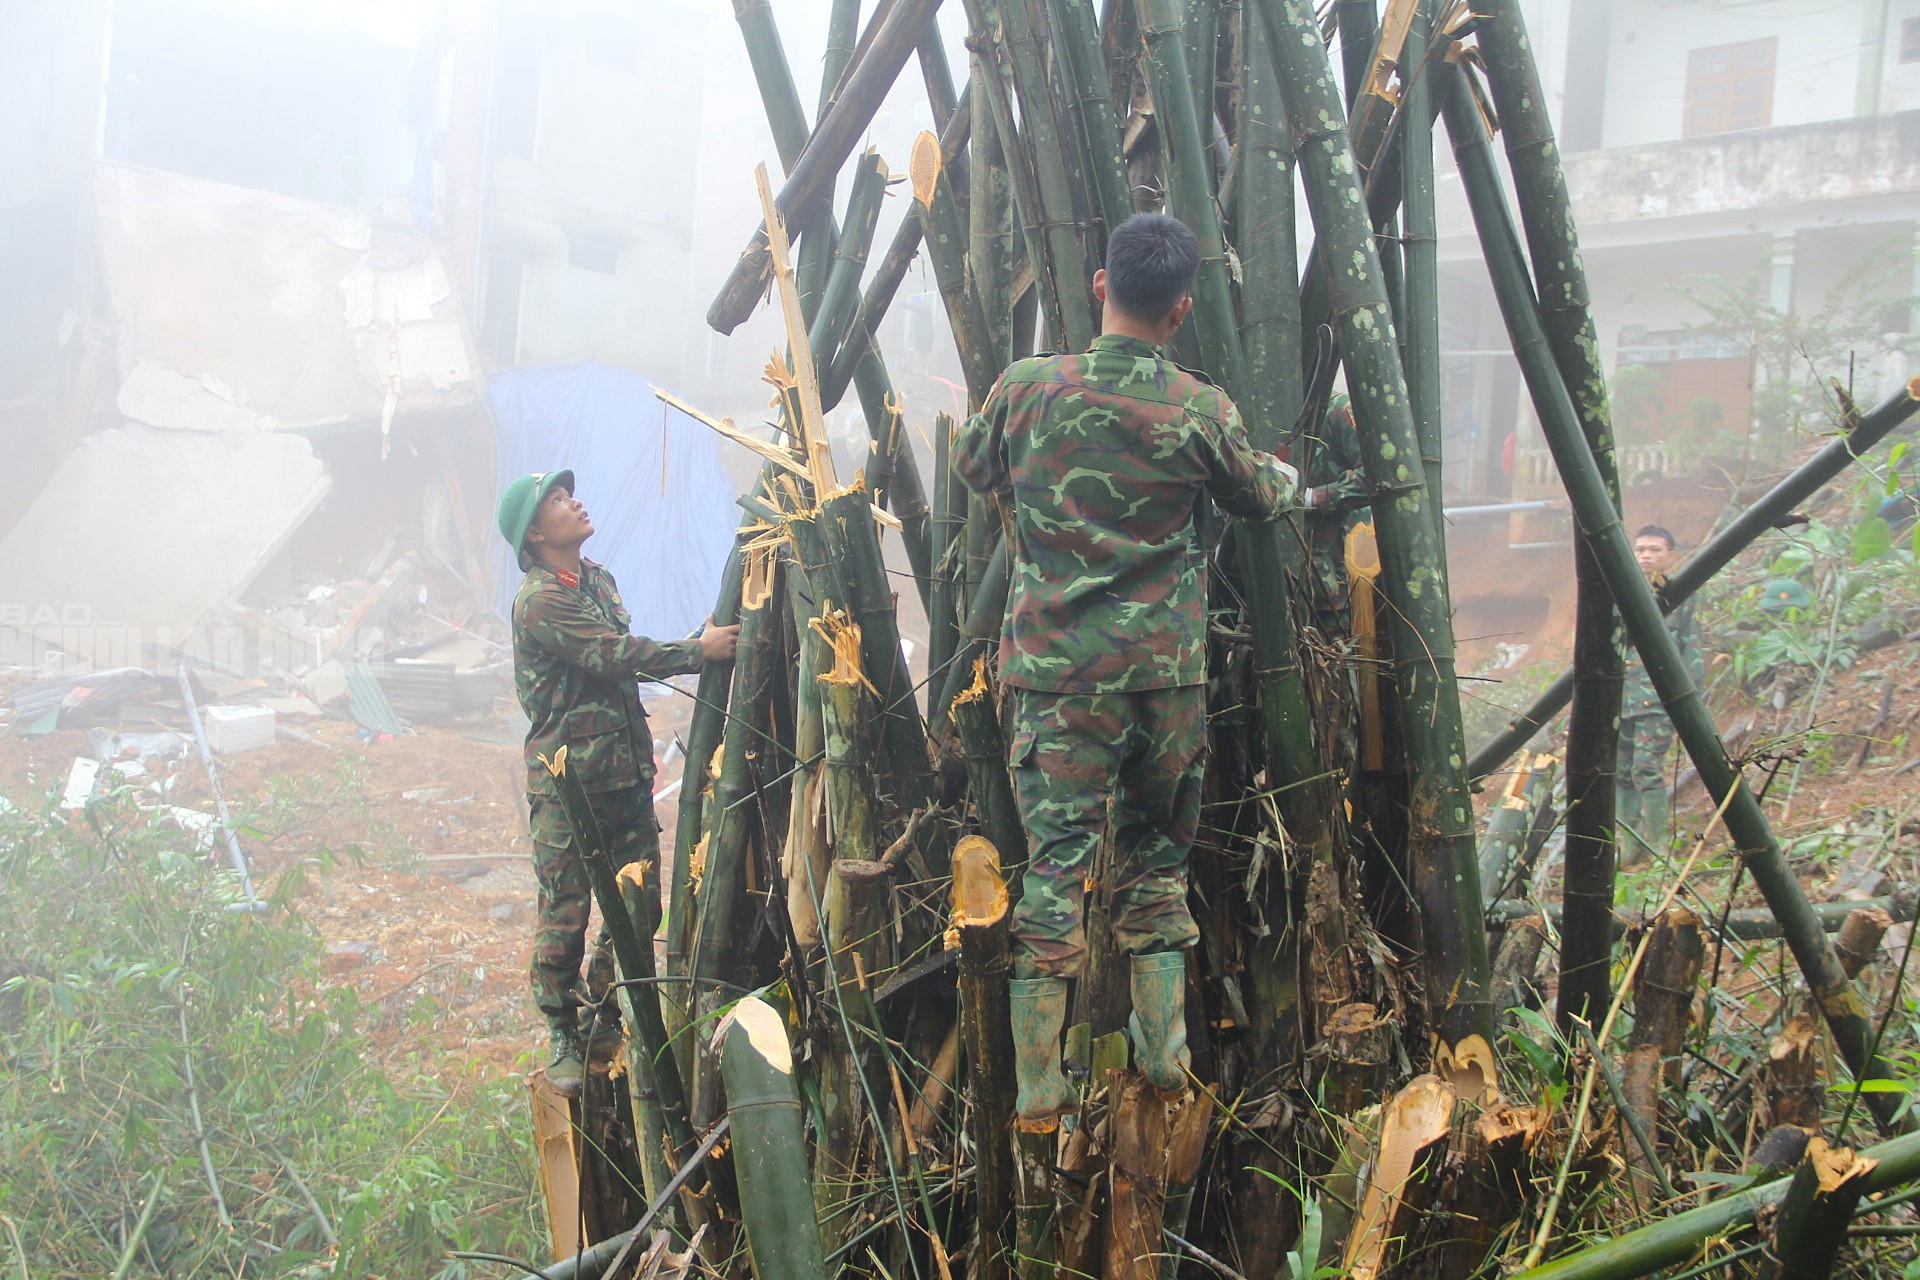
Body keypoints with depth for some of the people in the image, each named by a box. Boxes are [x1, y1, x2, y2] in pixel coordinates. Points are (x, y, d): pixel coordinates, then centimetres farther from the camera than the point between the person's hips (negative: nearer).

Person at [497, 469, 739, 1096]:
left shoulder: (597, 579, 15)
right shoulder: (539, 601, -14)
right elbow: (614, 656, -20)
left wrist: (694, 644, 7)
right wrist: (698, 651, -19)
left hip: (627, 770, 8)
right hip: (568, 780, -8)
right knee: (565, 916, -1)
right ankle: (565, 1042, 12)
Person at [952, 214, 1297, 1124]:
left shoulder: (1027, 389, -3)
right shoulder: (1201, 412, -4)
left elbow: (972, 469, 17)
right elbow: (1259, 497, 16)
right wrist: (1290, 476, 38)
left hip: (1054, 669, 0)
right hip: (1166, 670, 0)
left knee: (1054, 865, 2)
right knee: (1158, 856, 17)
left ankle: (1038, 1086, 3)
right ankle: (1164, 1050, 21)